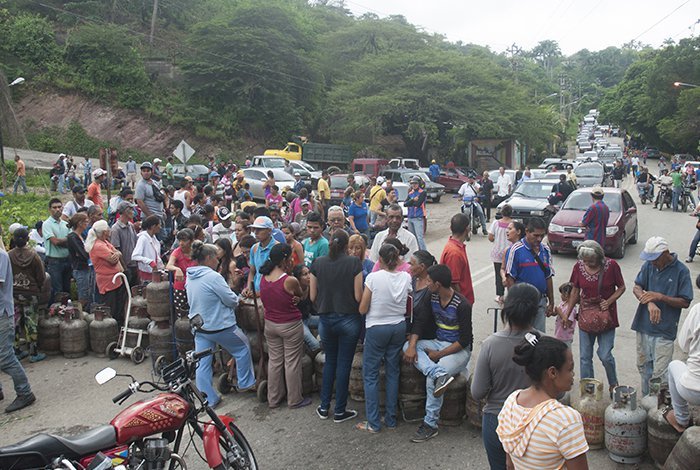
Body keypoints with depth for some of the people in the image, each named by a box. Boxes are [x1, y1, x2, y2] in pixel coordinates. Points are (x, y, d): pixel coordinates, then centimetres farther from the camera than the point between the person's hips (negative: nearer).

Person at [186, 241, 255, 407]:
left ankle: (209, 400, 17)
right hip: (220, 326, -7)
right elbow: (232, 300, -19)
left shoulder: (190, 277, 4)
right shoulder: (213, 277, -23)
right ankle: (245, 383, 26)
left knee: (202, 364, 10)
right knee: (242, 348, 16)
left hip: (198, 326, 7)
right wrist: (236, 298, 6)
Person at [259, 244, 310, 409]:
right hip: (290, 326, -6)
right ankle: (294, 400, 20)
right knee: (292, 363, 8)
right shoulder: (290, 281, -22)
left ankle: (274, 398, 28)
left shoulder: (263, 278, -4)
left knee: (274, 361, 17)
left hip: (270, 325, 6)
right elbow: (301, 295, -3)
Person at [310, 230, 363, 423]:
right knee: (344, 364, 8)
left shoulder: (317, 263, -3)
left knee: (330, 361, 20)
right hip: (348, 319, -3)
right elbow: (358, 296, -11)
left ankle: (324, 407, 23)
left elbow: (312, 296, 1)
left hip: (325, 319, 3)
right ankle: (340, 411, 17)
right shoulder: (354, 263, -10)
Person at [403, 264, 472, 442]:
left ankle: (430, 424, -13)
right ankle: (440, 375, -35)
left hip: (459, 349, -7)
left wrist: (439, 354, -18)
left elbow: (465, 340, -18)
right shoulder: (433, 298, 2)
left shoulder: (462, 305, -19)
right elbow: (420, 321, -3)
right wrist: (412, 345, -20)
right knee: (407, 346, -18)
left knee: (431, 379, -29)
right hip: (438, 342, 7)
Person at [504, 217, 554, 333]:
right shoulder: (515, 250, -11)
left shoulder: (545, 250, 7)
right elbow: (509, 279, -10)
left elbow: (548, 277, 13)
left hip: (541, 301, 5)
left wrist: (551, 302, 12)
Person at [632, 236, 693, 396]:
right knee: (643, 365, 18)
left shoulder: (681, 271, -11)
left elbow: (685, 303, -9)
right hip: (644, 325, 5)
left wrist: (660, 297, -22)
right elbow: (637, 288, -2)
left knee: (660, 373, -1)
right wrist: (650, 303, -21)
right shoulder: (649, 265, 0)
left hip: (664, 329, -5)